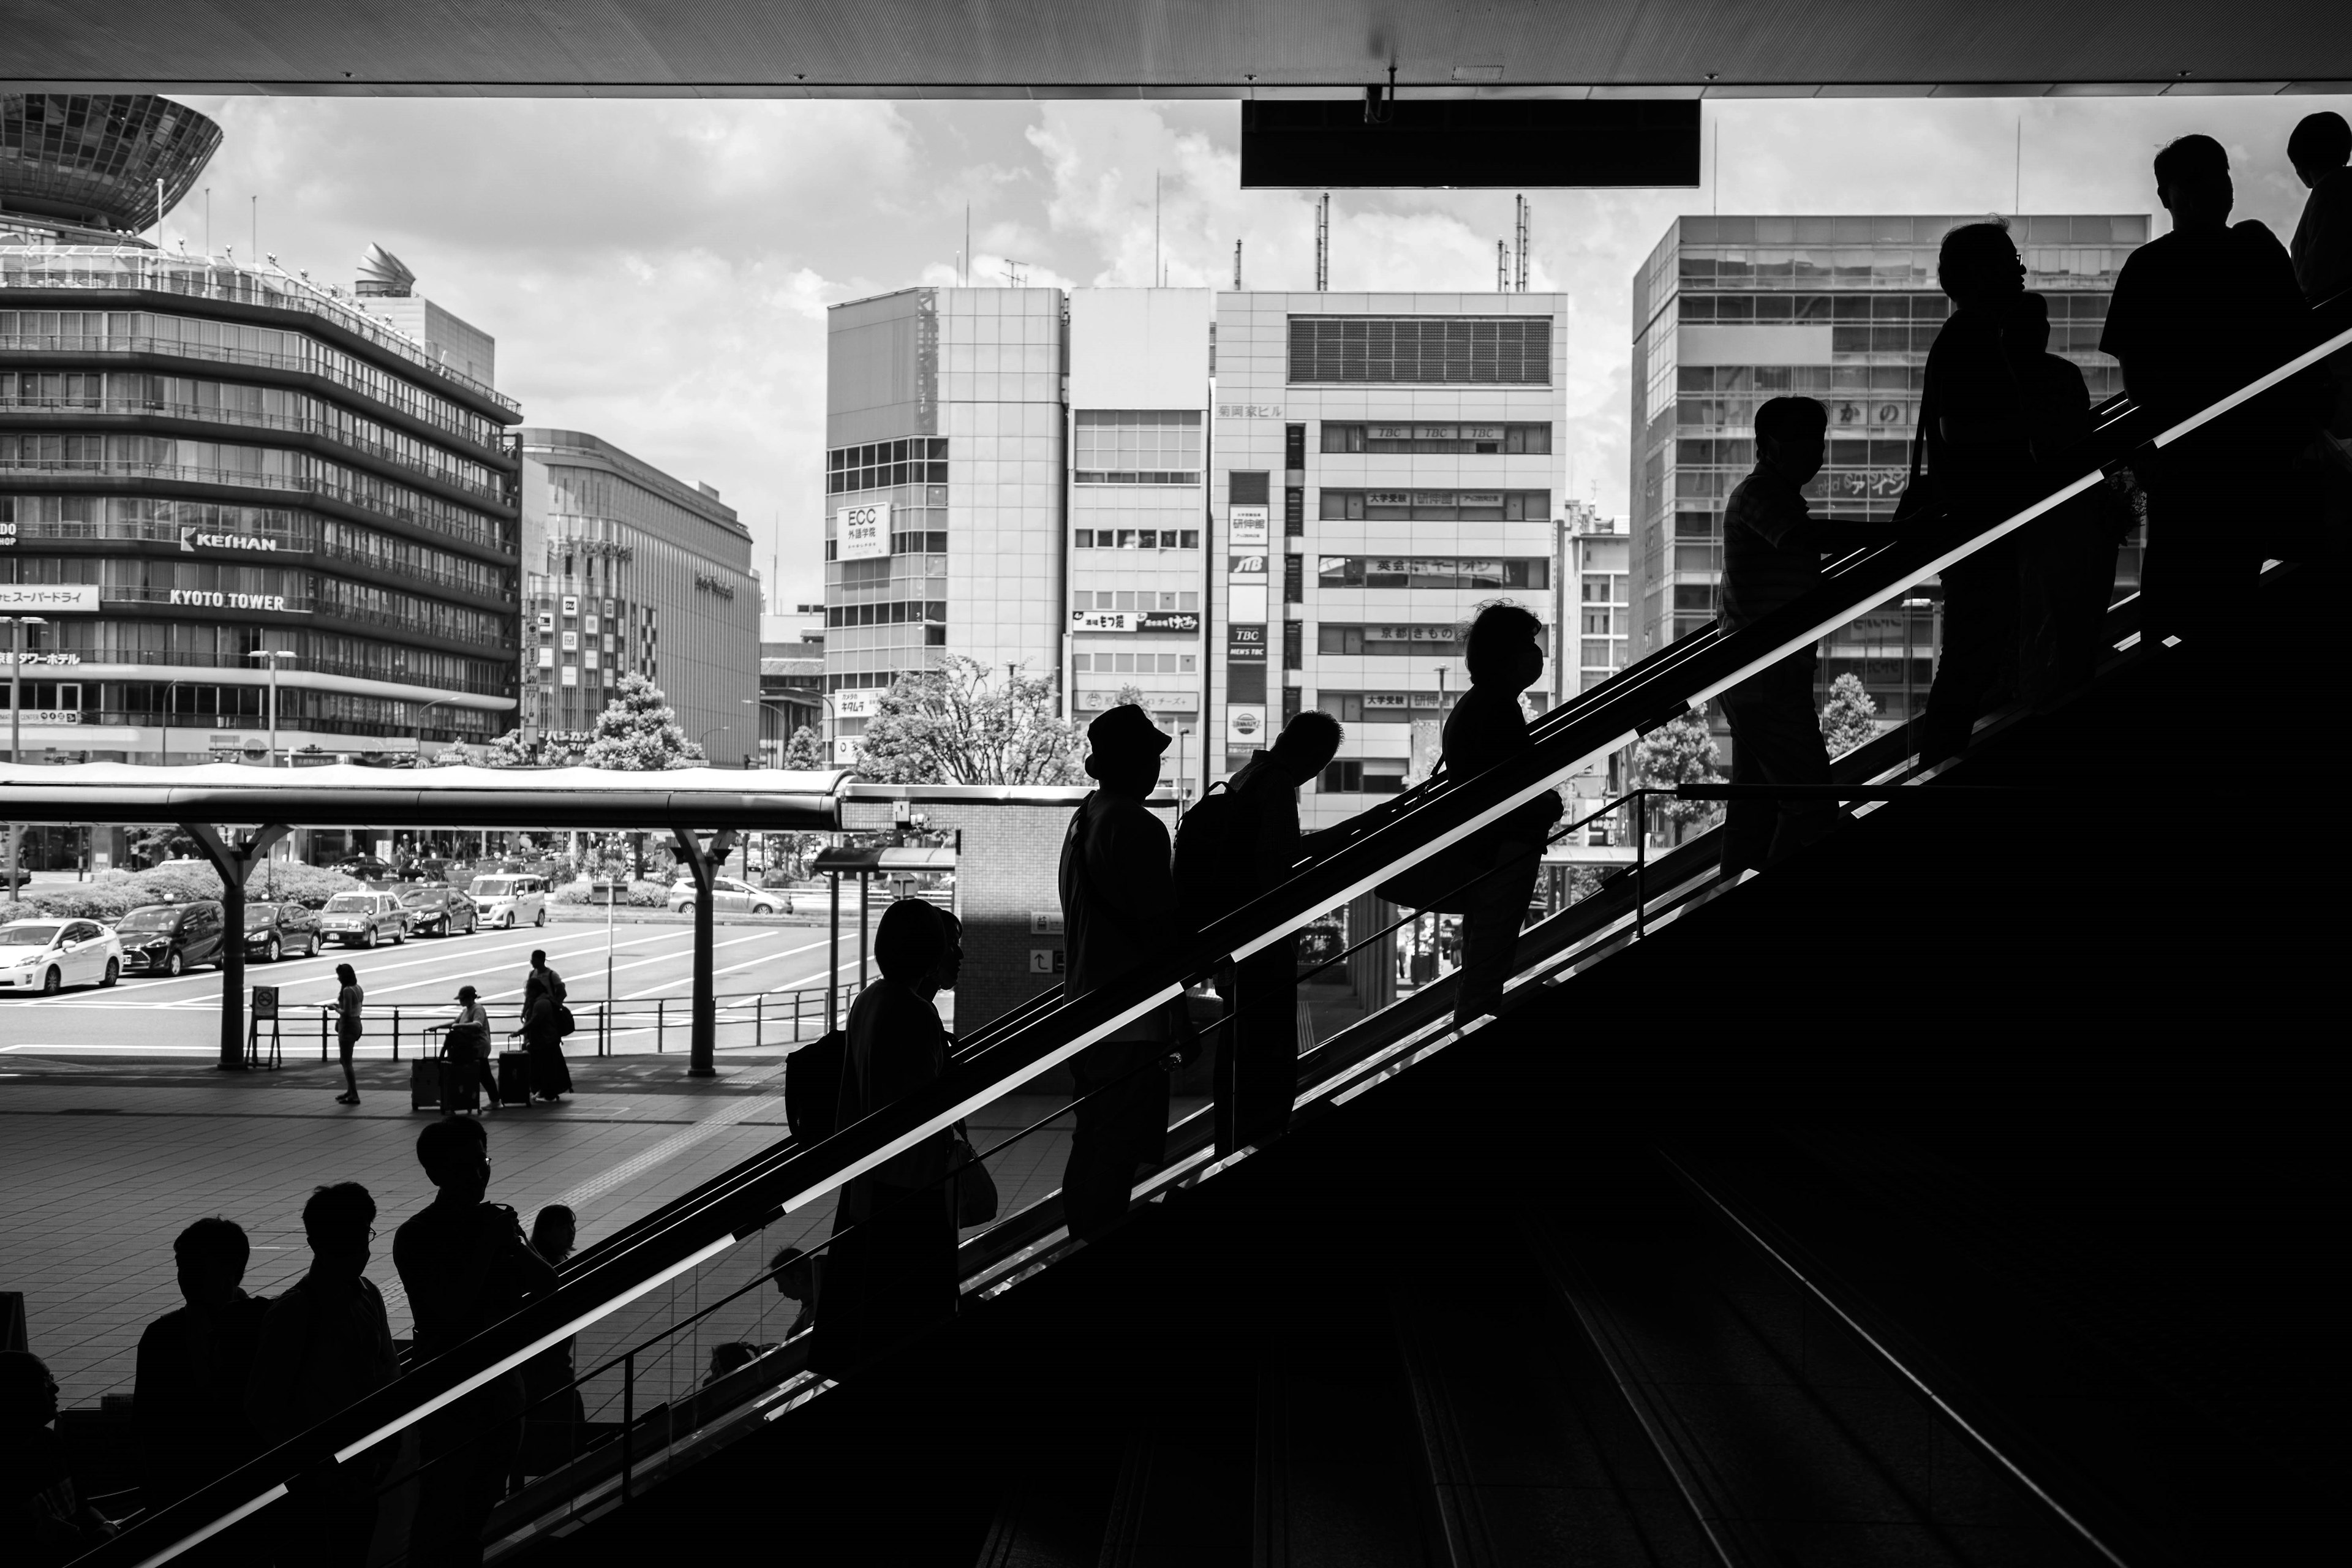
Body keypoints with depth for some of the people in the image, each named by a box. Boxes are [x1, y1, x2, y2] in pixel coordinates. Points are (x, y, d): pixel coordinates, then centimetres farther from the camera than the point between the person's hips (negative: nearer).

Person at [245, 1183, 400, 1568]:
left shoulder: (368, 1297, 3)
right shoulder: (292, 1313, -17)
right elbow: (262, 1407, -15)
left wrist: (387, 1441, 0)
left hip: (359, 1478, 6)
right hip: (307, 1489, -6)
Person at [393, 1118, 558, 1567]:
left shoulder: (494, 1222, 4)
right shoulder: (416, 1238, -14)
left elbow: (546, 1283, 5)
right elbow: (452, 1307, -24)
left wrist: (512, 1241, -13)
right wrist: (488, 1244, -24)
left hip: (500, 1381, 6)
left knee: (480, 1505, 17)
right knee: (442, 1511, -2)